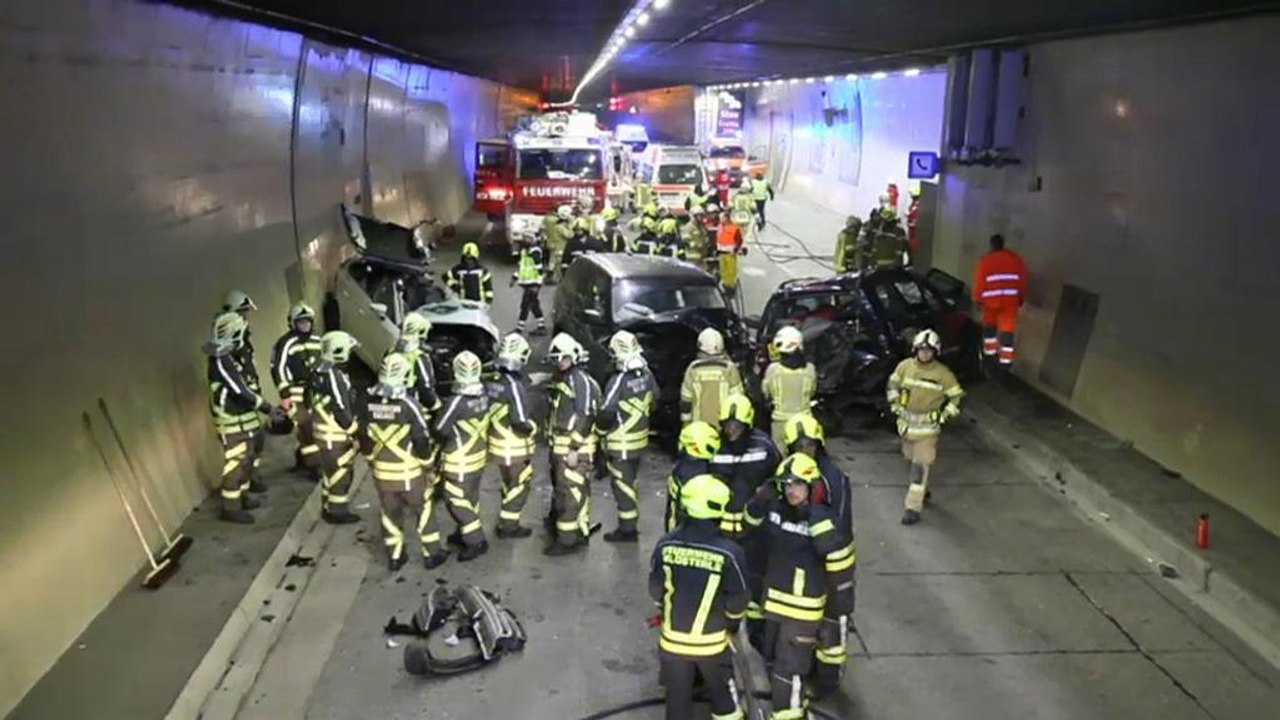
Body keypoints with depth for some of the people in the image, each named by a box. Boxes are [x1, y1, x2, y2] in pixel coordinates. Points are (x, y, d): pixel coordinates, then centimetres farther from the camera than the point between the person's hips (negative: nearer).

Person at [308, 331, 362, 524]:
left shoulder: (320, 372, 7)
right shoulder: (335, 376, -24)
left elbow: (311, 402, 16)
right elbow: (342, 410, -24)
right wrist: (352, 429, -11)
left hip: (325, 433, 10)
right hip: (337, 435, -10)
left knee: (331, 471, 21)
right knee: (341, 473, 3)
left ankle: (328, 508, 32)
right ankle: (338, 512, 12)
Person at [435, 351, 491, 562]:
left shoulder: (457, 401, -28)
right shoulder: (484, 396, -7)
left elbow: (439, 430, -17)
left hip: (460, 461, -7)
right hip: (478, 455, 7)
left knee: (456, 501, 4)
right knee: (470, 497, 22)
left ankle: (476, 541, 5)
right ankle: (466, 533, 38)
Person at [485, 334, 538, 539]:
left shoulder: (492, 381, 1)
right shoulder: (515, 385, -24)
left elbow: (487, 410, 9)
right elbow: (521, 422, -26)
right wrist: (533, 428, -7)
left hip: (498, 443, 8)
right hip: (514, 447, -8)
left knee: (510, 484, 23)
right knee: (519, 485, 9)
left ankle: (507, 522, 34)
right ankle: (508, 526, 16)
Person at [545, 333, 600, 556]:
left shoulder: (581, 380, -15)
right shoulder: (562, 378, 15)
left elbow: (585, 418, -21)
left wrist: (575, 449, -22)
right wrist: (553, 442, 23)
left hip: (574, 448, -10)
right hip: (559, 446, 10)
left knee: (569, 493, -6)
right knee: (577, 491, 19)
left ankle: (567, 540, -1)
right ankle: (581, 532, 31)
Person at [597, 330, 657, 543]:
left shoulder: (619, 381, -25)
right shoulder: (647, 375, -4)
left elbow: (606, 413, -24)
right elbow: (653, 401, 10)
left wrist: (600, 430, -4)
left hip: (620, 443, -7)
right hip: (640, 439, 7)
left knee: (623, 485, 4)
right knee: (630, 482, 21)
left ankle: (626, 530, 13)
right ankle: (630, 525, 32)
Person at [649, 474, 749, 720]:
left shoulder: (666, 545, -16)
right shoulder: (729, 553, -23)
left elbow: (655, 590, -4)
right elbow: (737, 601, -13)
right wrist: (732, 623, 9)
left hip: (672, 639, 2)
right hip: (711, 642, -2)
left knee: (678, 697, 18)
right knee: (722, 691, 22)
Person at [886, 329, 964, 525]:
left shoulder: (943, 373, -13)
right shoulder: (905, 366, -4)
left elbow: (956, 396, -2)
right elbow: (893, 384, 13)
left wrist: (944, 416, -7)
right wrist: (894, 404, 6)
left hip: (927, 427, -5)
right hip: (906, 422, 5)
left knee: (921, 466, -7)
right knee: (912, 460, 20)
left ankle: (913, 507, -7)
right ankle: (922, 491, 43)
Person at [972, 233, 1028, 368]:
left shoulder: (985, 260, -4)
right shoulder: (1015, 258, 5)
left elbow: (979, 281, -5)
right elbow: (1022, 279, 10)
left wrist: (978, 299, 4)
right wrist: (1021, 297, 20)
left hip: (991, 299, -1)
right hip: (1010, 299, 1)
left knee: (989, 324, 20)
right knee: (1008, 328, 0)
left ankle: (990, 352, 28)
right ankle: (1006, 359, -4)